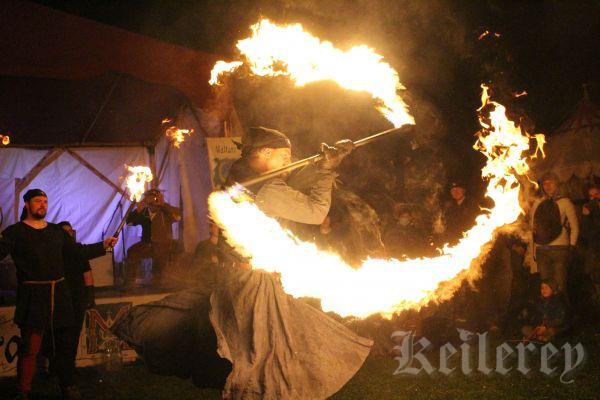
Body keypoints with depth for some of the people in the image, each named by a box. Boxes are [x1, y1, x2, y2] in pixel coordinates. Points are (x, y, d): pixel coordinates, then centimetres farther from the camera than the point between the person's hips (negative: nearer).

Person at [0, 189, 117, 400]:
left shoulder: (56, 232, 15)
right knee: (30, 347, -10)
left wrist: (103, 245, 8)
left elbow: (78, 251, 16)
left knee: (62, 343, 12)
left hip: (59, 293, 5)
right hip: (33, 295, -5)